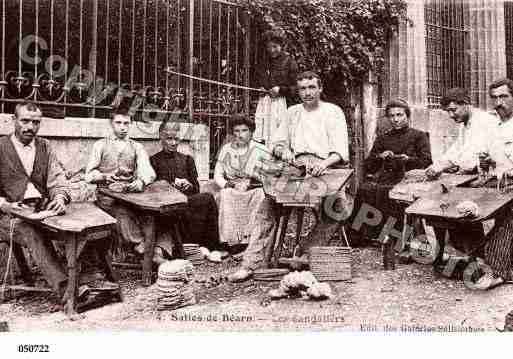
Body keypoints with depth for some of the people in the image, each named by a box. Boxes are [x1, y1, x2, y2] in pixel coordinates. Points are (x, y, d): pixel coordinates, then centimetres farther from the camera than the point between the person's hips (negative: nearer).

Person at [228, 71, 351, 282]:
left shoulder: (333, 112, 7)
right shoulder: (292, 113, 19)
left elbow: (340, 151, -4)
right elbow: (276, 143, 21)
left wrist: (324, 163, -24)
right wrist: (284, 151, -3)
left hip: (326, 169, -2)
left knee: (338, 207, -32)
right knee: (267, 206, -20)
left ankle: (305, 253, -18)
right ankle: (249, 264, -20)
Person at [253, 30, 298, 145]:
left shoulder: (289, 62, 0)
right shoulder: (263, 63, 16)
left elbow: (295, 87, -2)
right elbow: (256, 81, 29)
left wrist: (280, 89, -14)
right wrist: (259, 88, 9)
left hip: (280, 102, -5)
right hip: (263, 102, 5)